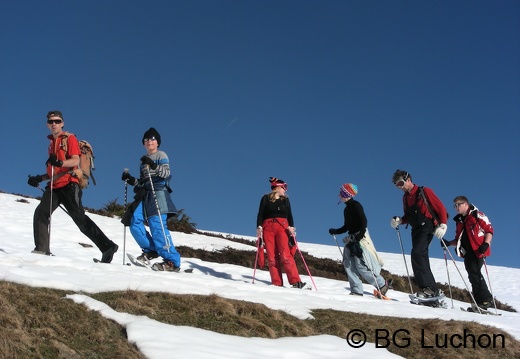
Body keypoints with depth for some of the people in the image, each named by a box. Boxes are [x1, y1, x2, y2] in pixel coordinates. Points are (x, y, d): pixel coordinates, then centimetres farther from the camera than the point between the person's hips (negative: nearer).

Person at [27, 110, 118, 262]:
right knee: (40, 213, -10)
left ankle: (107, 247, -15)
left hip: (68, 184, -7)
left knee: (79, 217, -14)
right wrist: (39, 178, 17)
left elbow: (76, 160, -11)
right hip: (54, 186, 7)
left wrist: (60, 162, -29)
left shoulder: (70, 138, 5)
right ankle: (42, 249, -9)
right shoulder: (51, 143, 27)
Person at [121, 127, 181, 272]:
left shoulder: (161, 155, 7)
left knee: (157, 225, -20)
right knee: (135, 224, -10)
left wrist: (153, 166, -23)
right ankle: (151, 250, 5)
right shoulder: (144, 160, 26)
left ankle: (172, 261, -24)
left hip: (158, 192, -7)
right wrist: (130, 179, 10)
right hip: (144, 196, 7)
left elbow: (167, 173, -9)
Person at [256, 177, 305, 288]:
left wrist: (291, 227, -3)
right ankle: (277, 284, -9)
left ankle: (296, 282, -21)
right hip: (268, 228, 0)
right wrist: (259, 227, -6)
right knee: (272, 257, -7)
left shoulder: (285, 200, 18)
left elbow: (289, 215, 14)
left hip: (282, 227, 0)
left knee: (285, 255, -15)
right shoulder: (266, 198, 12)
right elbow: (260, 214, 8)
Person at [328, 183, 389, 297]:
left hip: (361, 238, -9)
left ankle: (382, 284, 2)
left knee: (361, 265, -11)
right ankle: (356, 290, -2)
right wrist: (335, 231, 15)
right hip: (351, 239, 9)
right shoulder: (347, 209, 17)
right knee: (348, 264, -1)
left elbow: (363, 221, -17)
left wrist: (359, 236, -25)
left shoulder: (356, 205, -9)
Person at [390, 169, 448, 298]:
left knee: (417, 253, -24)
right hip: (416, 230, 8)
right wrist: (399, 220, 4)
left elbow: (440, 208, -5)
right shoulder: (405, 197, 18)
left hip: (427, 227, -8)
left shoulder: (424, 191, -3)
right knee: (421, 259, 1)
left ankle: (428, 288, -25)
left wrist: (443, 225, -16)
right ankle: (433, 290, 3)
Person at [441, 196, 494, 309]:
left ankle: (486, 299, -13)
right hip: (467, 252, 7)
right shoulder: (459, 221, 20)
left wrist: (486, 244, -17)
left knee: (475, 273, -18)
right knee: (473, 276, 2)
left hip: (479, 251, -7)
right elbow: (459, 240, 22)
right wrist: (449, 243, 4)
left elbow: (489, 229, -5)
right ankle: (479, 302, 5)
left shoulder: (477, 215, -2)